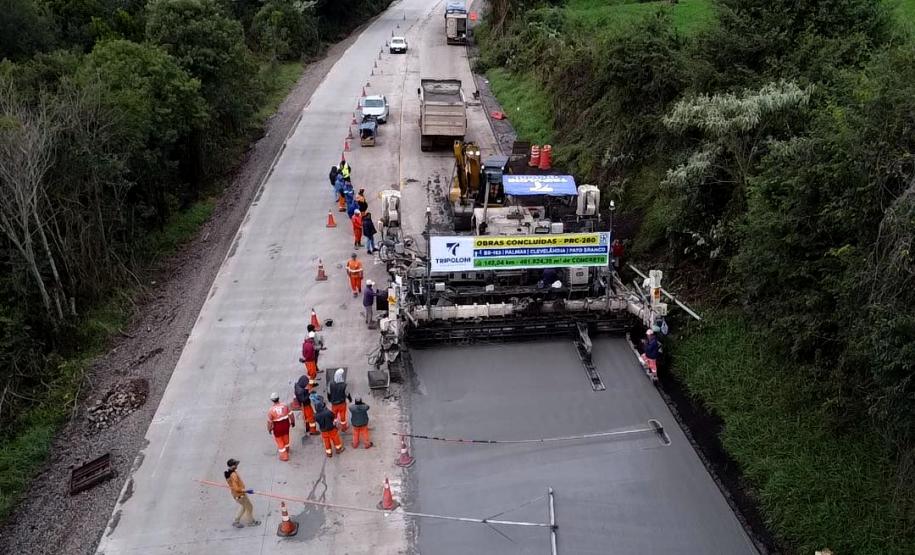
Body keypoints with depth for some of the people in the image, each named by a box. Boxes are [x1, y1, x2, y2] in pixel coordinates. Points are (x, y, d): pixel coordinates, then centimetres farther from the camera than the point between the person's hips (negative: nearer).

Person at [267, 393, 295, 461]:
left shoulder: (271, 410, -23)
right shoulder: (284, 405, -15)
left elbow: (269, 421, -15)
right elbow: (291, 415, -7)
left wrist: (269, 429, 2)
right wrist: (292, 422, 10)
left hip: (277, 427, -4)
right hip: (286, 424, 4)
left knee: (279, 441, 15)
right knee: (286, 437, 27)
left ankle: (284, 456, 22)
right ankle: (286, 450, 51)